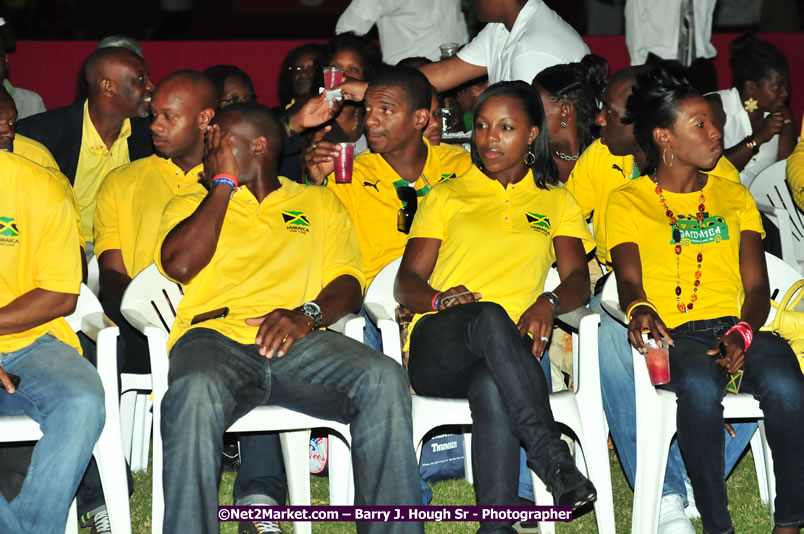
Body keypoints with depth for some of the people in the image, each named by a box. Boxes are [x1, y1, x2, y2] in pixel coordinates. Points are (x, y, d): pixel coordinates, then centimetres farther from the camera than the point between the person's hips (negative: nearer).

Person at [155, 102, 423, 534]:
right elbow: (179, 265, 3)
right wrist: (224, 183, 11)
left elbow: (348, 285, 13)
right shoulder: (191, 205, 26)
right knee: (194, 393, -39)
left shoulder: (319, 203, 27)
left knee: (384, 379, -31)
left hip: (299, 340, 1)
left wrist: (305, 314, -9)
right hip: (215, 336, -1)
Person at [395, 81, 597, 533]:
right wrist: (440, 300, -12)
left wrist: (548, 303, -15)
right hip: (438, 350, 0)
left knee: (493, 388, -41)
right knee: (490, 318, -40)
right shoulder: (447, 196, 24)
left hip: (510, 351, 0)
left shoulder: (556, 202, 25)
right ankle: (555, 462, -50)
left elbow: (578, 280, 11)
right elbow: (407, 281, 14)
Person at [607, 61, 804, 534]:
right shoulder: (629, 201, 14)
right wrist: (639, 309, -26)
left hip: (737, 326, 3)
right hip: (674, 334, -2)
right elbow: (629, 280, 0)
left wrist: (743, 332, -11)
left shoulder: (734, 197, 23)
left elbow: (757, 286, 12)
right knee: (700, 386, -39)